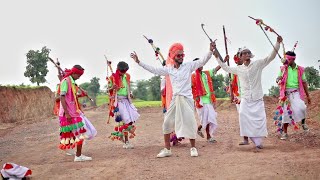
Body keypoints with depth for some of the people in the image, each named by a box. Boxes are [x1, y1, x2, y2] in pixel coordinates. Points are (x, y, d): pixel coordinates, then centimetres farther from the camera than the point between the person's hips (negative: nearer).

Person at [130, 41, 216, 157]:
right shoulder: (169, 69, 7)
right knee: (167, 123, 3)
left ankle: (193, 148, 13)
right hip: (175, 99, 4)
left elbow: (202, 62, -9)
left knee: (190, 123, -3)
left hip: (186, 99, -3)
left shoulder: (189, 66, -2)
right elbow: (153, 70, 11)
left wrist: (210, 51, -25)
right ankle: (167, 149, 13)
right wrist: (139, 62, 11)